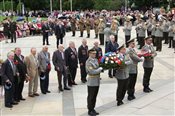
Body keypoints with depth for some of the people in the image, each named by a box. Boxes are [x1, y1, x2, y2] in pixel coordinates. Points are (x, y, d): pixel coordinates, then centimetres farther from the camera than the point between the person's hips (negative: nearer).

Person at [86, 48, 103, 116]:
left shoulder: (96, 60, 9)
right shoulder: (88, 62, -15)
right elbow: (92, 71, -23)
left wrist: (101, 68, 1)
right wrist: (100, 69, -13)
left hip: (97, 81, 7)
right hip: (92, 82, -7)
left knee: (94, 96, 15)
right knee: (91, 97, 4)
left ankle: (92, 109, 27)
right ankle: (90, 110, 15)